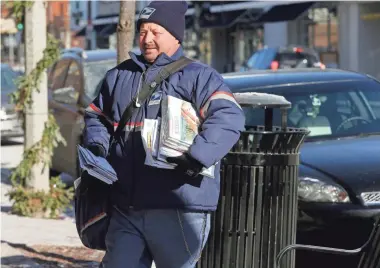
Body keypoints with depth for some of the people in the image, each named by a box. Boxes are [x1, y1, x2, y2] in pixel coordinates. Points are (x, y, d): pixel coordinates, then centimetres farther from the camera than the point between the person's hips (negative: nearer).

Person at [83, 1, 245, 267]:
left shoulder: (198, 76, -3)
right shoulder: (118, 76, 18)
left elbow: (228, 118, -17)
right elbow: (95, 116, 28)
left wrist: (197, 157, -30)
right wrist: (96, 145, 6)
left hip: (178, 211, -5)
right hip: (126, 208, 6)